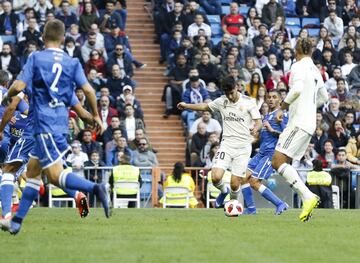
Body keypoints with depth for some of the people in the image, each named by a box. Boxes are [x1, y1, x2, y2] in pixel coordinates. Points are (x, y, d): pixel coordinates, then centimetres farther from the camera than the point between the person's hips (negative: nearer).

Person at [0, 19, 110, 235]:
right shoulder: (72, 62, 6)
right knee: (32, 170, 15)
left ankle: (96, 188, -33)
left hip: (44, 123, -6)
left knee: (55, 175, -12)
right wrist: (96, 115, 11)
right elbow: (88, 89, -2)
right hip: (61, 121, 6)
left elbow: (19, 86, -11)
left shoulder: (36, 58, -5)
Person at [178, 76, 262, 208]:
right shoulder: (221, 101, 4)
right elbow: (205, 106, 19)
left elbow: (258, 121, -4)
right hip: (226, 145, 2)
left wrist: (255, 129, -27)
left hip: (243, 147, -2)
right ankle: (223, 191, 18)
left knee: (235, 184, -6)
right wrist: (186, 105, 11)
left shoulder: (248, 102, -5)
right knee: (216, 177, -16)